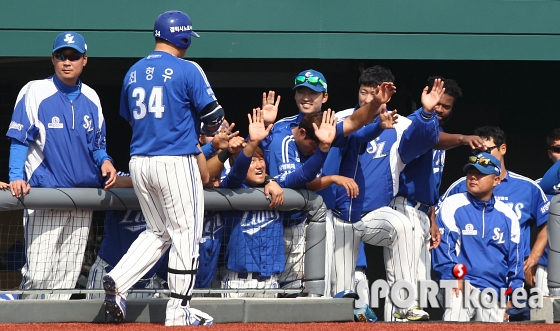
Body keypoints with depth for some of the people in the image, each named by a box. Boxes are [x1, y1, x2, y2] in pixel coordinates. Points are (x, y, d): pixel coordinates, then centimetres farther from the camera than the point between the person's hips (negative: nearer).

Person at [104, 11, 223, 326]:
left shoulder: (133, 72, 11)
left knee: (158, 233, 19)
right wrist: (212, 135, 16)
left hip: (139, 162, 6)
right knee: (185, 235, 2)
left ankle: (117, 281, 1)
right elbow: (213, 116, -9)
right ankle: (179, 312, 3)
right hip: (176, 163, -6)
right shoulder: (188, 70, -8)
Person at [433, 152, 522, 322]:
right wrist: (453, 276, -19)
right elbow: (444, 245, -5)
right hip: (462, 285, -4)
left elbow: (514, 258, 15)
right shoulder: (452, 205, 2)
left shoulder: (507, 215, 12)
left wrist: (514, 290, 5)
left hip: (495, 290, 4)